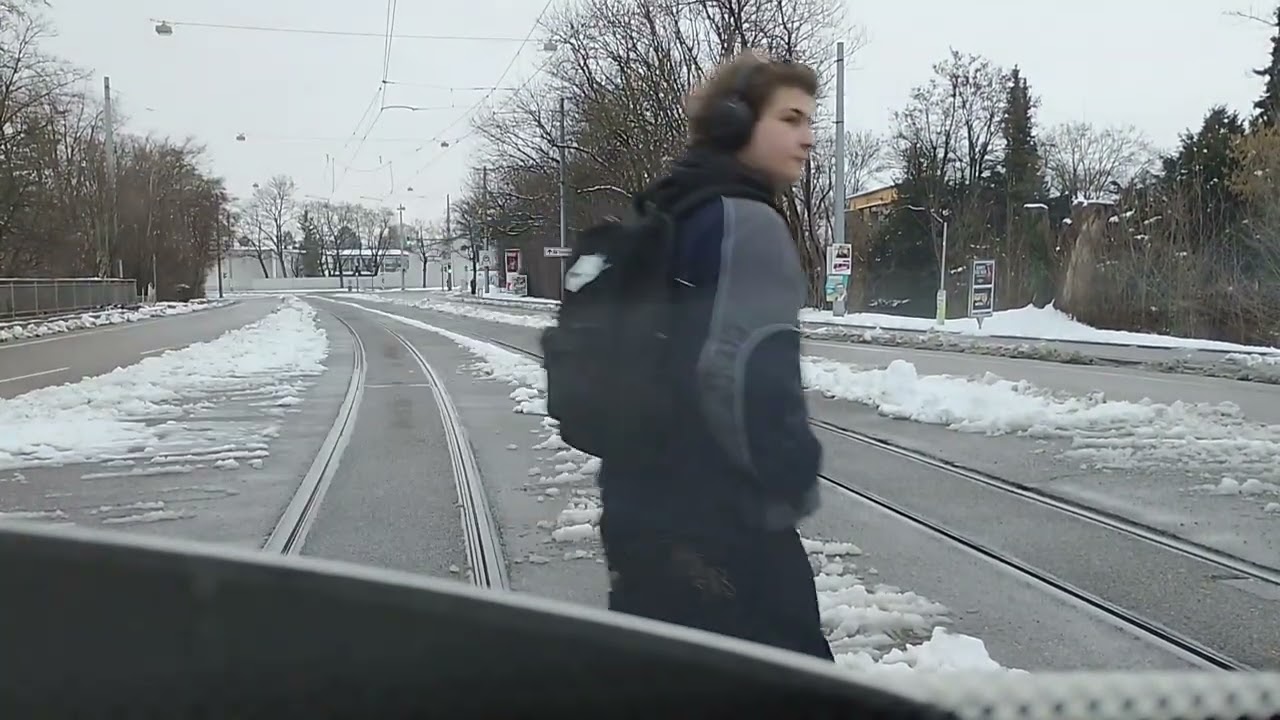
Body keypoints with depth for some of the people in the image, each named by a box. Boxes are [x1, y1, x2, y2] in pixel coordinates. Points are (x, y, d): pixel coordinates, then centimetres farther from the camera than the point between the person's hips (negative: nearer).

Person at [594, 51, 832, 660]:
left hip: (641, 506, 9)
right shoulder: (745, 222, -14)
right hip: (719, 522, -9)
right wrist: (792, 485, -13)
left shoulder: (664, 218, 16)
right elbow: (750, 374, -25)